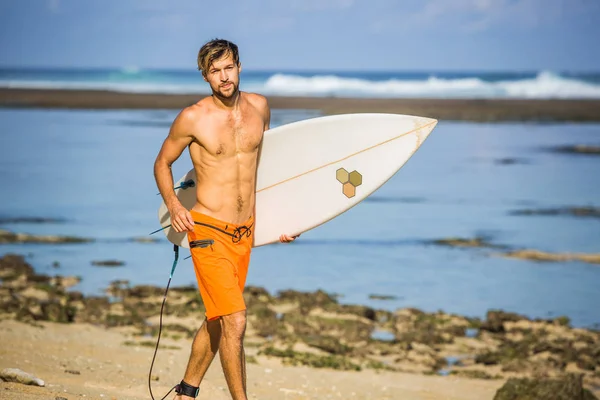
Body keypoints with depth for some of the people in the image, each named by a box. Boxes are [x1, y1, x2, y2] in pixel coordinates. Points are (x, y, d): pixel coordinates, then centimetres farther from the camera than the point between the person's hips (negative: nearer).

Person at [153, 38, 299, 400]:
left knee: (217, 320, 17)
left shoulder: (259, 107, 4)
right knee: (234, 322, -15)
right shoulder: (193, 118, -10)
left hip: (246, 230, 5)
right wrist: (173, 205, -12)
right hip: (209, 231, -5)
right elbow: (163, 163, 5)